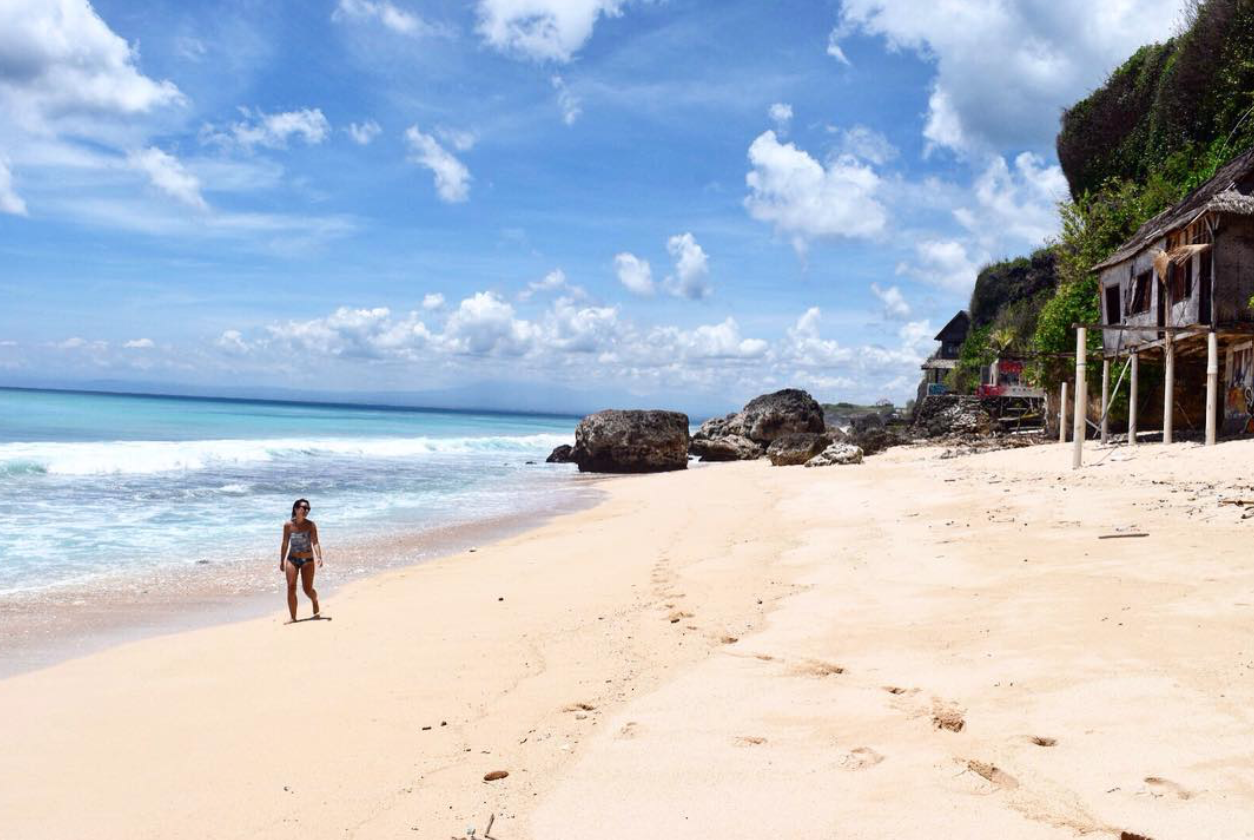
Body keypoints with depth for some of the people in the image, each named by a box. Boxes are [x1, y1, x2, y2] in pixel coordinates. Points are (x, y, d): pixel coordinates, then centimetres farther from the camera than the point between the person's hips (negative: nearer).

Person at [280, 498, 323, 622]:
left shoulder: (310, 525, -6)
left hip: (307, 560, -1)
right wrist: (282, 561, 9)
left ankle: (315, 601, 38)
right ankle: (293, 617, 5)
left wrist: (319, 557, -26)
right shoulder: (288, 525, -2)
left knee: (308, 589, 2)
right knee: (291, 588, -4)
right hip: (292, 559, 1)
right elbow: (285, 544, 6)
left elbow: (315, 542, -12)